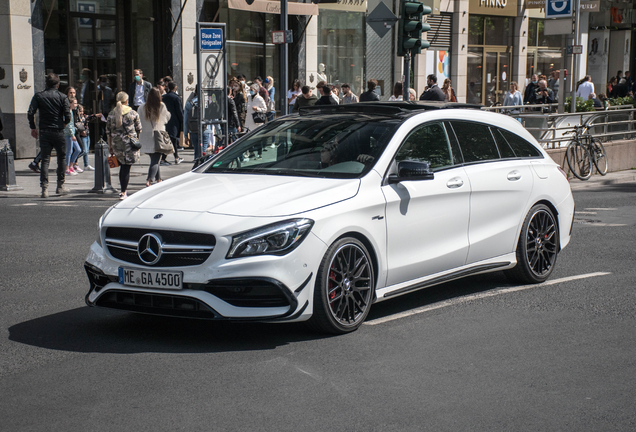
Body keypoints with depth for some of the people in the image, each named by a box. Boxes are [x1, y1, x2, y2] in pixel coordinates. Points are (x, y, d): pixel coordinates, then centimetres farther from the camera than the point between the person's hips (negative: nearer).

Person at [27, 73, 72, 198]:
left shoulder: (38, 96, 2)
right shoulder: (62, 97, -2)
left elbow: (30, 113, -6)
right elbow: (67, 117, -9)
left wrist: (33, 128, 7)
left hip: (44, 132, 1)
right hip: (58, 132, -1)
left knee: (45, 160, 3)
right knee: (62, 158, 14)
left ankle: (44, 188, -7)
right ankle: (60, 186, 17)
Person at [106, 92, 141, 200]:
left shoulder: (111, 114, 2)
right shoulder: (133, 113, -4)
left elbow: (108, 131, 5)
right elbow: (139, 130, 0)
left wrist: (110, 146, 13)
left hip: (116, 143, 3)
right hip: (129, 143, -3)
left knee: (122, 166, 18)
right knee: (126, 167, -1)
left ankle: (123, 189, 22)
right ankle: (123, 192, -3)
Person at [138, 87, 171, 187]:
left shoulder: (142, 107, -2)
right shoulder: (162, 106, -7)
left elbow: (138, 122, 0)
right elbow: (167, 118, 8)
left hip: (145, 139, 3)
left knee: (154, 159, 19)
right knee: (155, 161, -4)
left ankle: (158, 179, 28)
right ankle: (149, 180, -20)